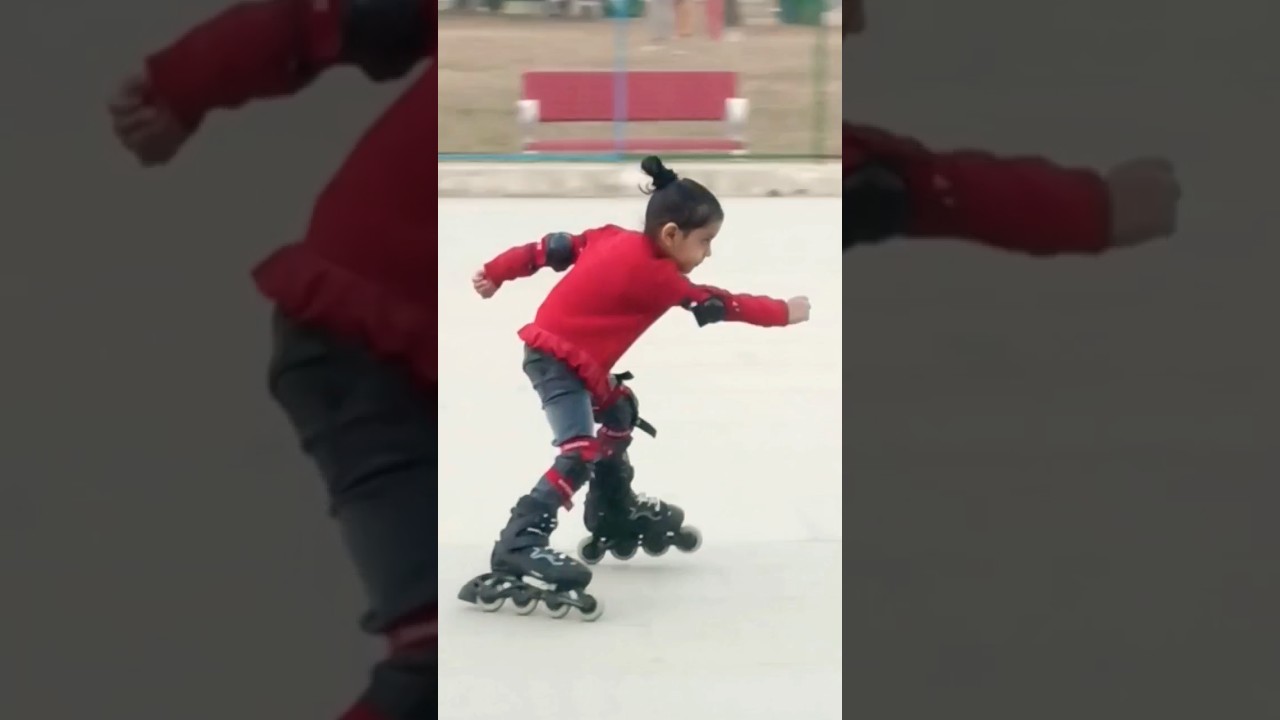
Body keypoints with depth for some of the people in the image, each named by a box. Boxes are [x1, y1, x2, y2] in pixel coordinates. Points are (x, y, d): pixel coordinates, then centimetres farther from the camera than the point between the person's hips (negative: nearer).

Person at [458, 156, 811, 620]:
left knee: (619, 414, 27)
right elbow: (719, 306, -10)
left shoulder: (613, 239, 5)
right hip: (559, 358, -11)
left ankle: (616, 517, 40)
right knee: (582, 452, -23)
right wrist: (783, 313, 0)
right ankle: (518, 549, -33)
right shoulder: (655, 275, -18)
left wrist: (496, 273, 17)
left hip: (565, 353, 11)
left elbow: (552, 248, 9)